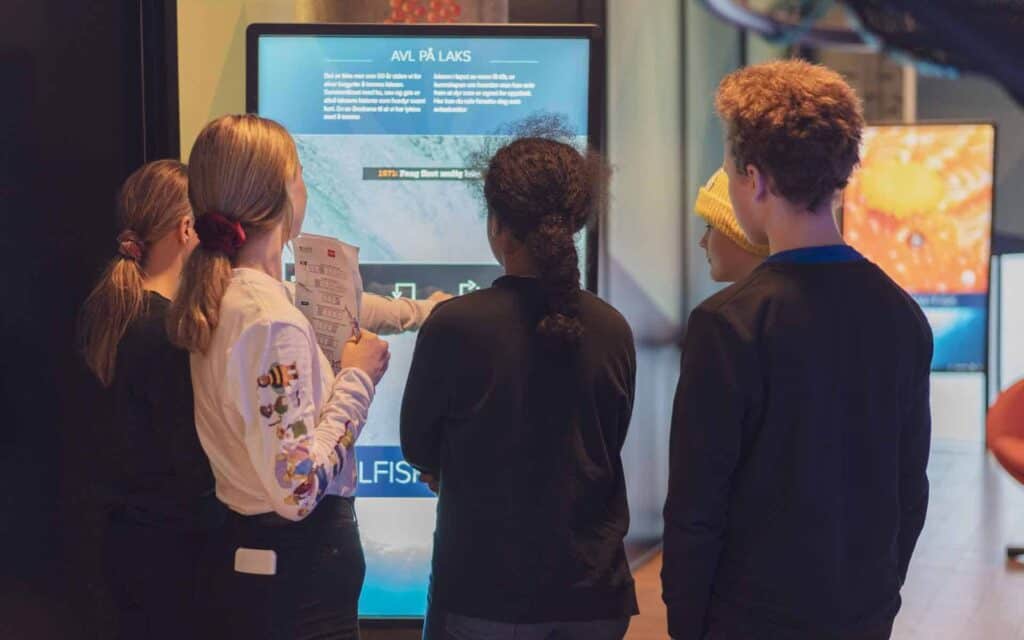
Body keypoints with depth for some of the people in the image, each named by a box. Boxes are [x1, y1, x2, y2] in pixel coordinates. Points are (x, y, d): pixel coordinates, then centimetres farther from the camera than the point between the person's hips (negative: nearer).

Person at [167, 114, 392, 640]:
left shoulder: (219, 297, 5)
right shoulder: (272, 321, -24)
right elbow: (298, 486, -27)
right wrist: (359, 377, -16)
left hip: (241, 548, 9)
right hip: (297, 564, -9)